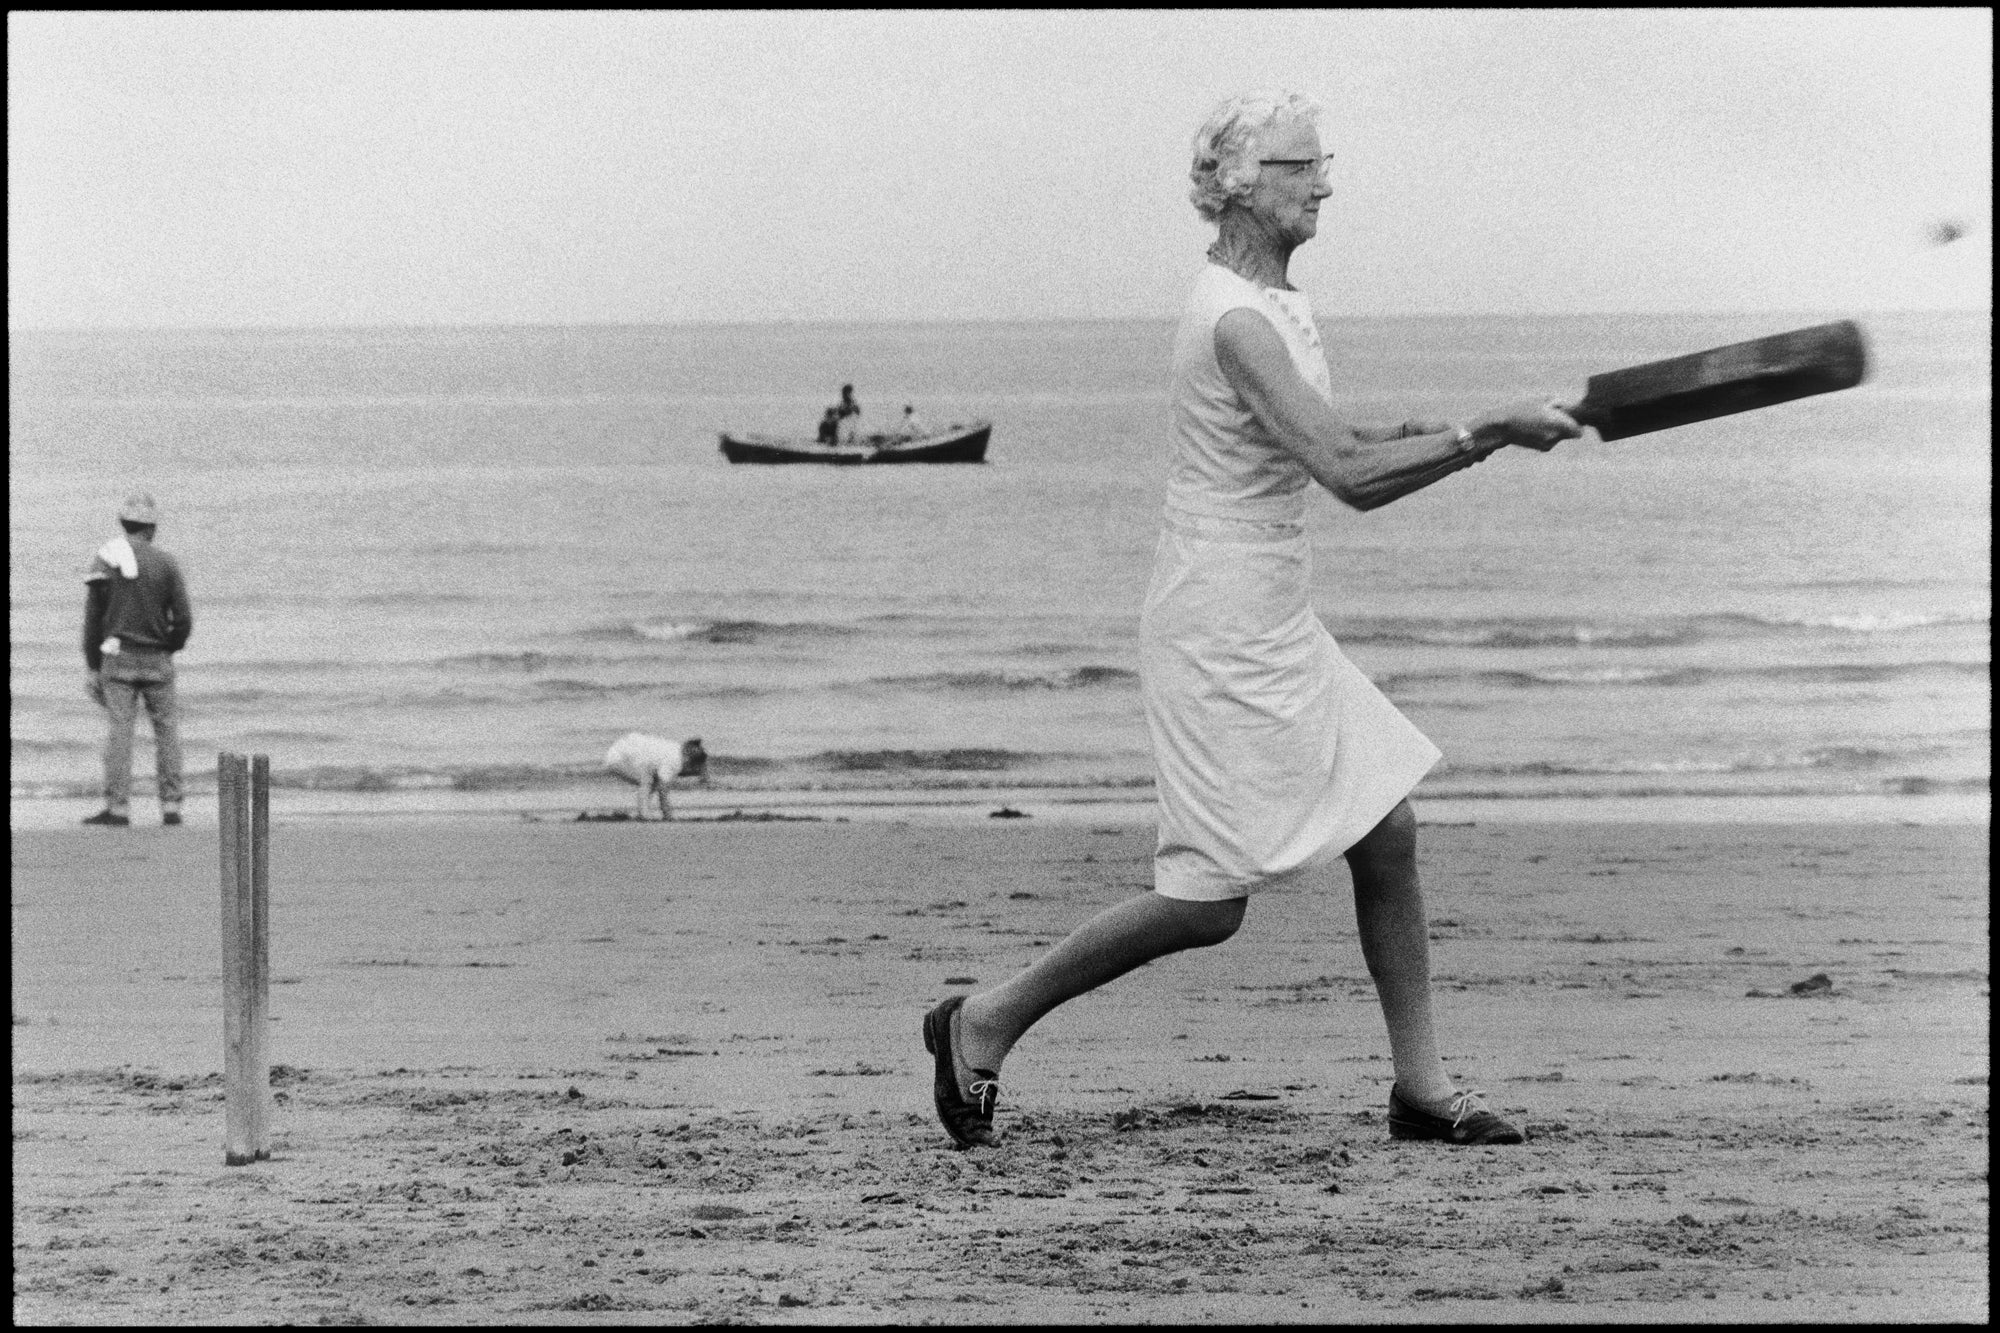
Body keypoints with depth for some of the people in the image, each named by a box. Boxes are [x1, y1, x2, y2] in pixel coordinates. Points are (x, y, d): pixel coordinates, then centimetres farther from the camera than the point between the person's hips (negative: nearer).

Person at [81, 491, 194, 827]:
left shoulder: (104, 560, 0)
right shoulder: (166, 563, -2)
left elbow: (92, 619, 0)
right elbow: (183, 620, -5)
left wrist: (91, 666, 6)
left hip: (117, 658, 0)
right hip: (157, 660, 0)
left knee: (119, 730, -2)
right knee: (167, 729, 10)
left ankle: (117, 808, -8)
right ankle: (170, 806, 6)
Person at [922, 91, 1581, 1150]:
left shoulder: (1275, 302, 10)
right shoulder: (1236, 321, -20)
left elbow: (1320, 450, 22)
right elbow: (1349, 477, -26)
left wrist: (1416, 436, 4)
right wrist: (1491, 432, -21)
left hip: (1277, 627, 10)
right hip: (1222, 634, -10)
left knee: (1388, 835, 7)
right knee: (1207, 904, -5)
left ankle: (1420, 1084, 15)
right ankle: (983, 1024, 8)